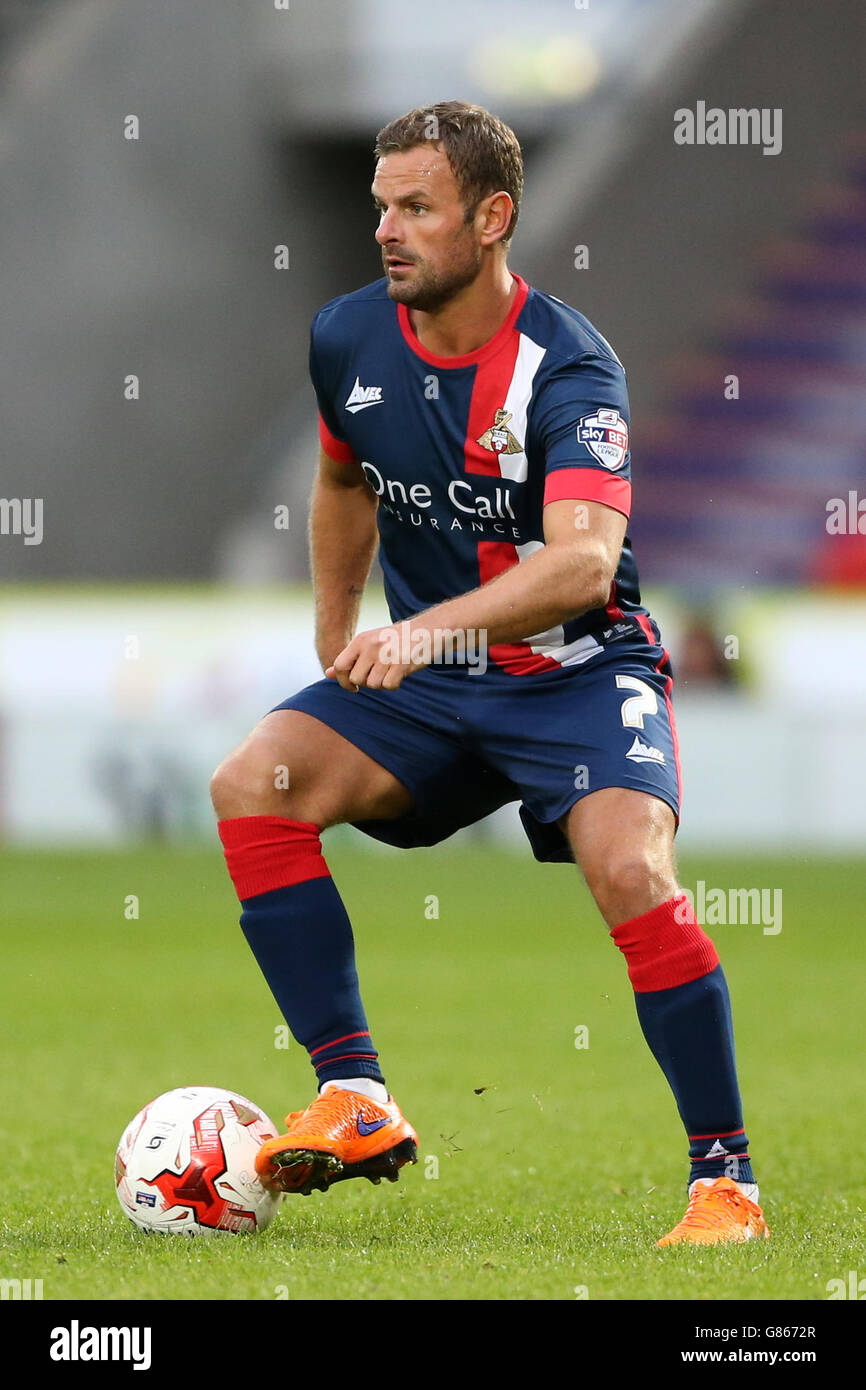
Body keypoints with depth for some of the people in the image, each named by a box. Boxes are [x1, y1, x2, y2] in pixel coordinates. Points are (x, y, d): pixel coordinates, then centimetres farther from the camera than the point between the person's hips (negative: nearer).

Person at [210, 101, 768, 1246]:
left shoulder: (568, 367, -21)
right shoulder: (348, 340, -2)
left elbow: (583, 561, -36)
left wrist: (434, 627, -49)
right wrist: (338, 652, 21)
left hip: (579, 670, -6)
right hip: (424, 678, 6)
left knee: (630, 868, -30)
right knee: (255, 782, -18)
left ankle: (725, 1181, -17)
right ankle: (355, 1099, -17)